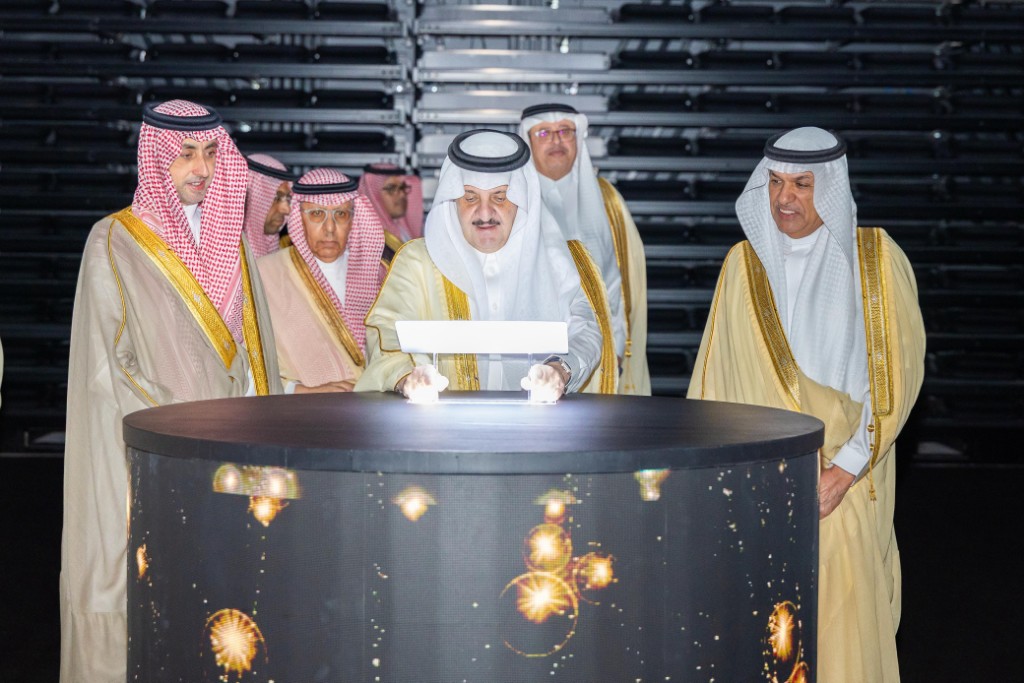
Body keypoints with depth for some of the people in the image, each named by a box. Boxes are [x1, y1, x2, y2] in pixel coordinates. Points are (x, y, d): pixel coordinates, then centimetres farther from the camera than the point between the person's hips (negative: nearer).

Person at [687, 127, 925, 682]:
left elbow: (897, 372, -5)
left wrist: (845, 470, -12)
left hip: (846, 486, -2)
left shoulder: (877, 261, -1)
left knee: (842, 626, -5)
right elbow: (715, 378, 12)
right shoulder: (745, 263, 8)